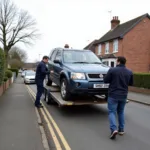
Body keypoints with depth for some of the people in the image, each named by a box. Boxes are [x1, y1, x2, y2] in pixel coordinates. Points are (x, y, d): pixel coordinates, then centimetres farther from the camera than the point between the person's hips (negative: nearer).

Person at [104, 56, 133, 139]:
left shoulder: (112, 70, -12)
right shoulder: (129, 72, 2)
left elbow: (105, 80, -8)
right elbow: (131, 83, 12)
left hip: (113, 95, -4)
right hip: (123, 95, 4)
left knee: (112, 112, 1)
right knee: (121, 112, 19)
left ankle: (114, 129, -16)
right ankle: (121, 129, 22)